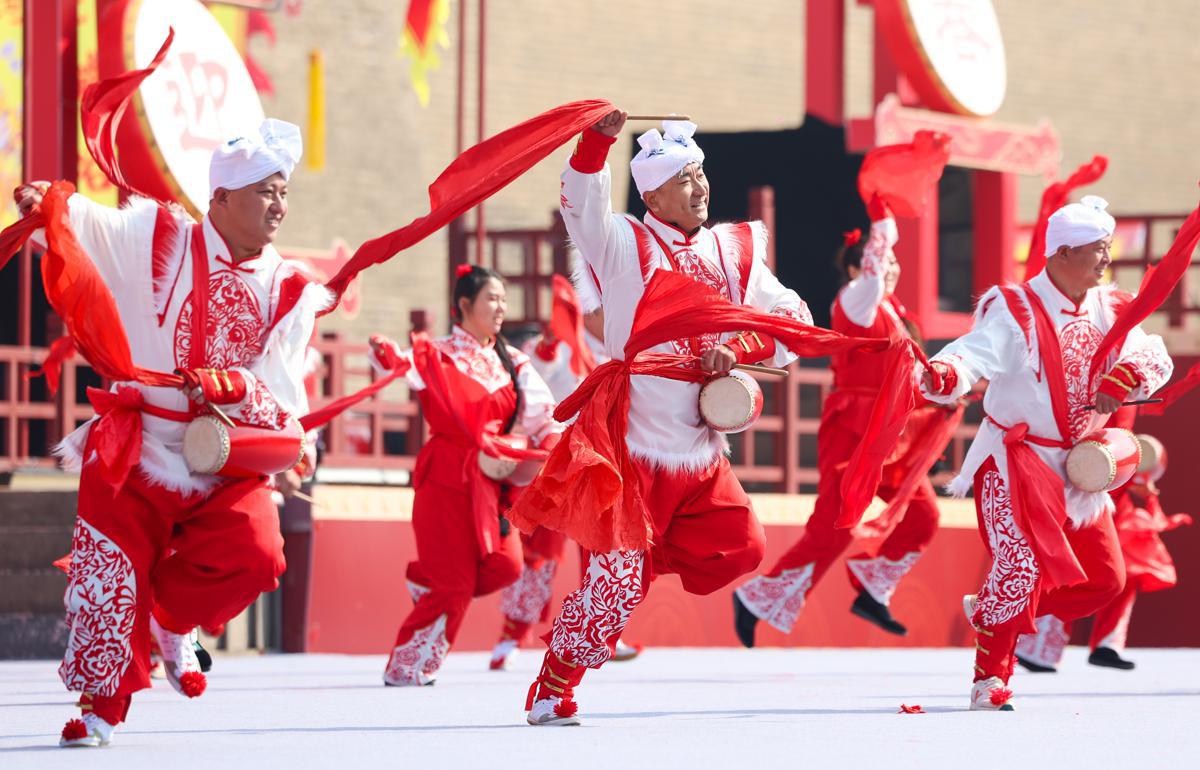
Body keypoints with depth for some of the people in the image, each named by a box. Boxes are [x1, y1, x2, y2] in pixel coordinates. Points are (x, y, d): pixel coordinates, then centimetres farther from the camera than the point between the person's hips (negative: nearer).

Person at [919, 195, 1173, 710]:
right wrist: (942, 376, -51)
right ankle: (990, 678, -12)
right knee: (1023, 559, -21)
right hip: (1016, 456, -7)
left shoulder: (1110, 310, 5)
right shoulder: (1014, 311, -15)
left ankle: (992, 613, 25)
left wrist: (1124, 378, -24)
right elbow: (974, 354, -28)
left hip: (1077, 465, 7)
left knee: (1104, 580, 9)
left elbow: (1154, 358, -2)